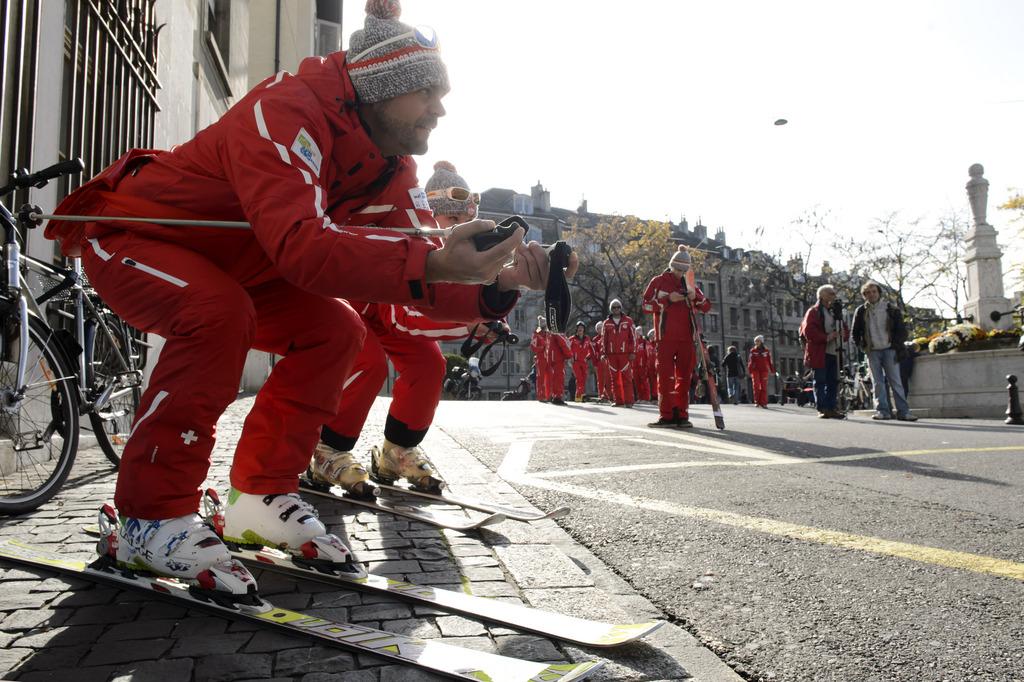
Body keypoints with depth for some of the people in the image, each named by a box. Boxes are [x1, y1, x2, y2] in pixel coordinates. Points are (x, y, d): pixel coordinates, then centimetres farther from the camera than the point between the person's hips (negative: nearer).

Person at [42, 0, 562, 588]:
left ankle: (261, 498, 1)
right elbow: (300, 243, -47)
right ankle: (151, 518, -20)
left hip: (226, 265, 7)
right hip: (128, 234, -7)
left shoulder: (394, 169, -7)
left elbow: (419, 283, -14)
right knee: (220, 314, -35)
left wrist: (495, 285, -33)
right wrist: (433, 264, -55)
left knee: (336, 330, -9)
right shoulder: (287, 110, -31)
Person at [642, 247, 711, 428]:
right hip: (666, 337, -4)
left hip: (686, 337, 4)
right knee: (665, 375, -6)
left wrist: (696, 296, -6)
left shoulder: (689, 284, 18)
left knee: (685, 376, 3)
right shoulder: (659, 282, 7)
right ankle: (666, 416, -4)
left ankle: (681, 414, 9)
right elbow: (647, 304, -2)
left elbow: (706, 307, 14)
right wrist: (668, 299, -13)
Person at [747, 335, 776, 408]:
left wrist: (772, 370, 9)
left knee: (764, 387, -2)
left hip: (764, 370, 0)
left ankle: (763, 403, 0)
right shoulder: (753, 351, 5)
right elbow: (750, 361, 2)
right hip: (755, 370, 0)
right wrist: (749, 371, -5)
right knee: (756, 386, -2)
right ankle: (757, 402, 6)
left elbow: (770, 361, 10)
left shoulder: (766, 351, 7)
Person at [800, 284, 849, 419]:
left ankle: (831, 408, 12)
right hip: (820, 353, -7)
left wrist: (843, 334, -1)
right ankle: (822, 409, -3)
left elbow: (845, 330, 23)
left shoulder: (835, 312, 21)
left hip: (834, 353, 8)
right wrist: (826, 337, -19)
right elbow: (808, 331, -15)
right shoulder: (813, 312, -3)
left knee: (833, 382, 7)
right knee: (820, 381, -5)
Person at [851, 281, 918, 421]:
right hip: (872, 352, 1)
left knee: (896, 381, -3)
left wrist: (898, 347, -3)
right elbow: (855, 333, 15)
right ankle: (882, 410, 3)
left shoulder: (891, 309, 3)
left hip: (889, 350, -1)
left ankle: (903, 411, -4)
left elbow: (902, 330, 4)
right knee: (877, 383, 1)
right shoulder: (861, 311, 6)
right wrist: (862, 346, 5)